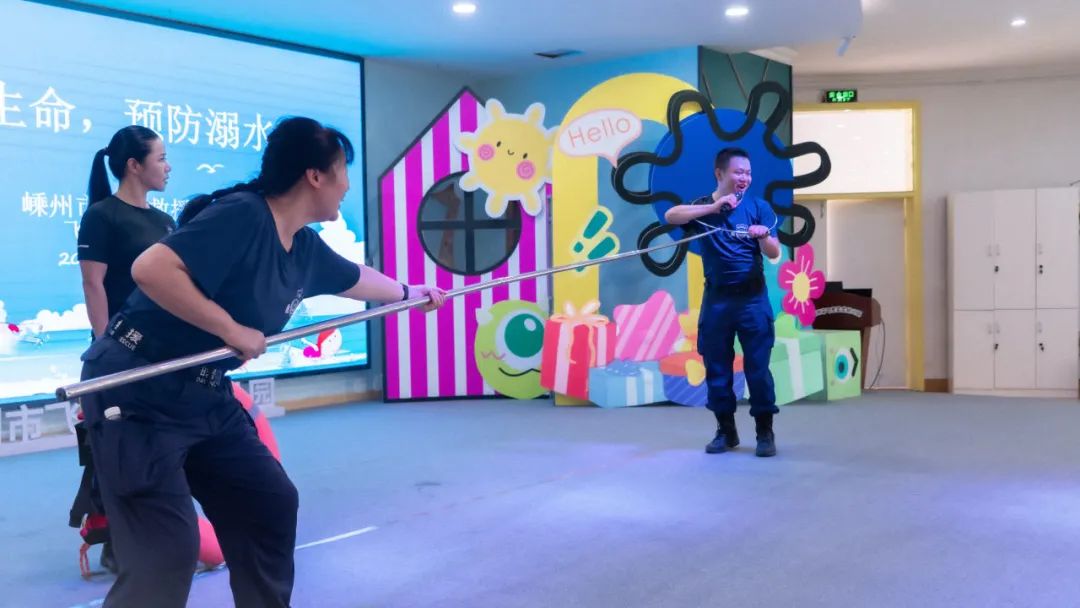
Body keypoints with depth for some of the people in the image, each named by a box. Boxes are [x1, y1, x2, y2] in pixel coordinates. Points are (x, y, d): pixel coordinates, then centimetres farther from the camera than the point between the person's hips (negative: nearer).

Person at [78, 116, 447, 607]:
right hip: (137, 394, -9)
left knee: (270, 503, 13)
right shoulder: (241, 217, -21)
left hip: (205, 397, 9)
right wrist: (230, 328, -26)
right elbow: (150, 269, -30)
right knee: (165, 549, -12)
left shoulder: (305, 249, 6)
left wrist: (410, 292, 43)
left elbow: (357, 279, 27)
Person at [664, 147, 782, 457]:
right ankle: (726, 430, 18)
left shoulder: (758, 207, 1)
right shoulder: (702, 207, 2)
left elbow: (774, 253, -6)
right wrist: (713, 207, -27)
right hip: (716, 298, 2)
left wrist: (763, 237, -28)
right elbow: (671, 216, -18)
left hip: (752, 297, -1)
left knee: (757, 366, -3)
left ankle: (765, 431, 7)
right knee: (716, 367, 6)